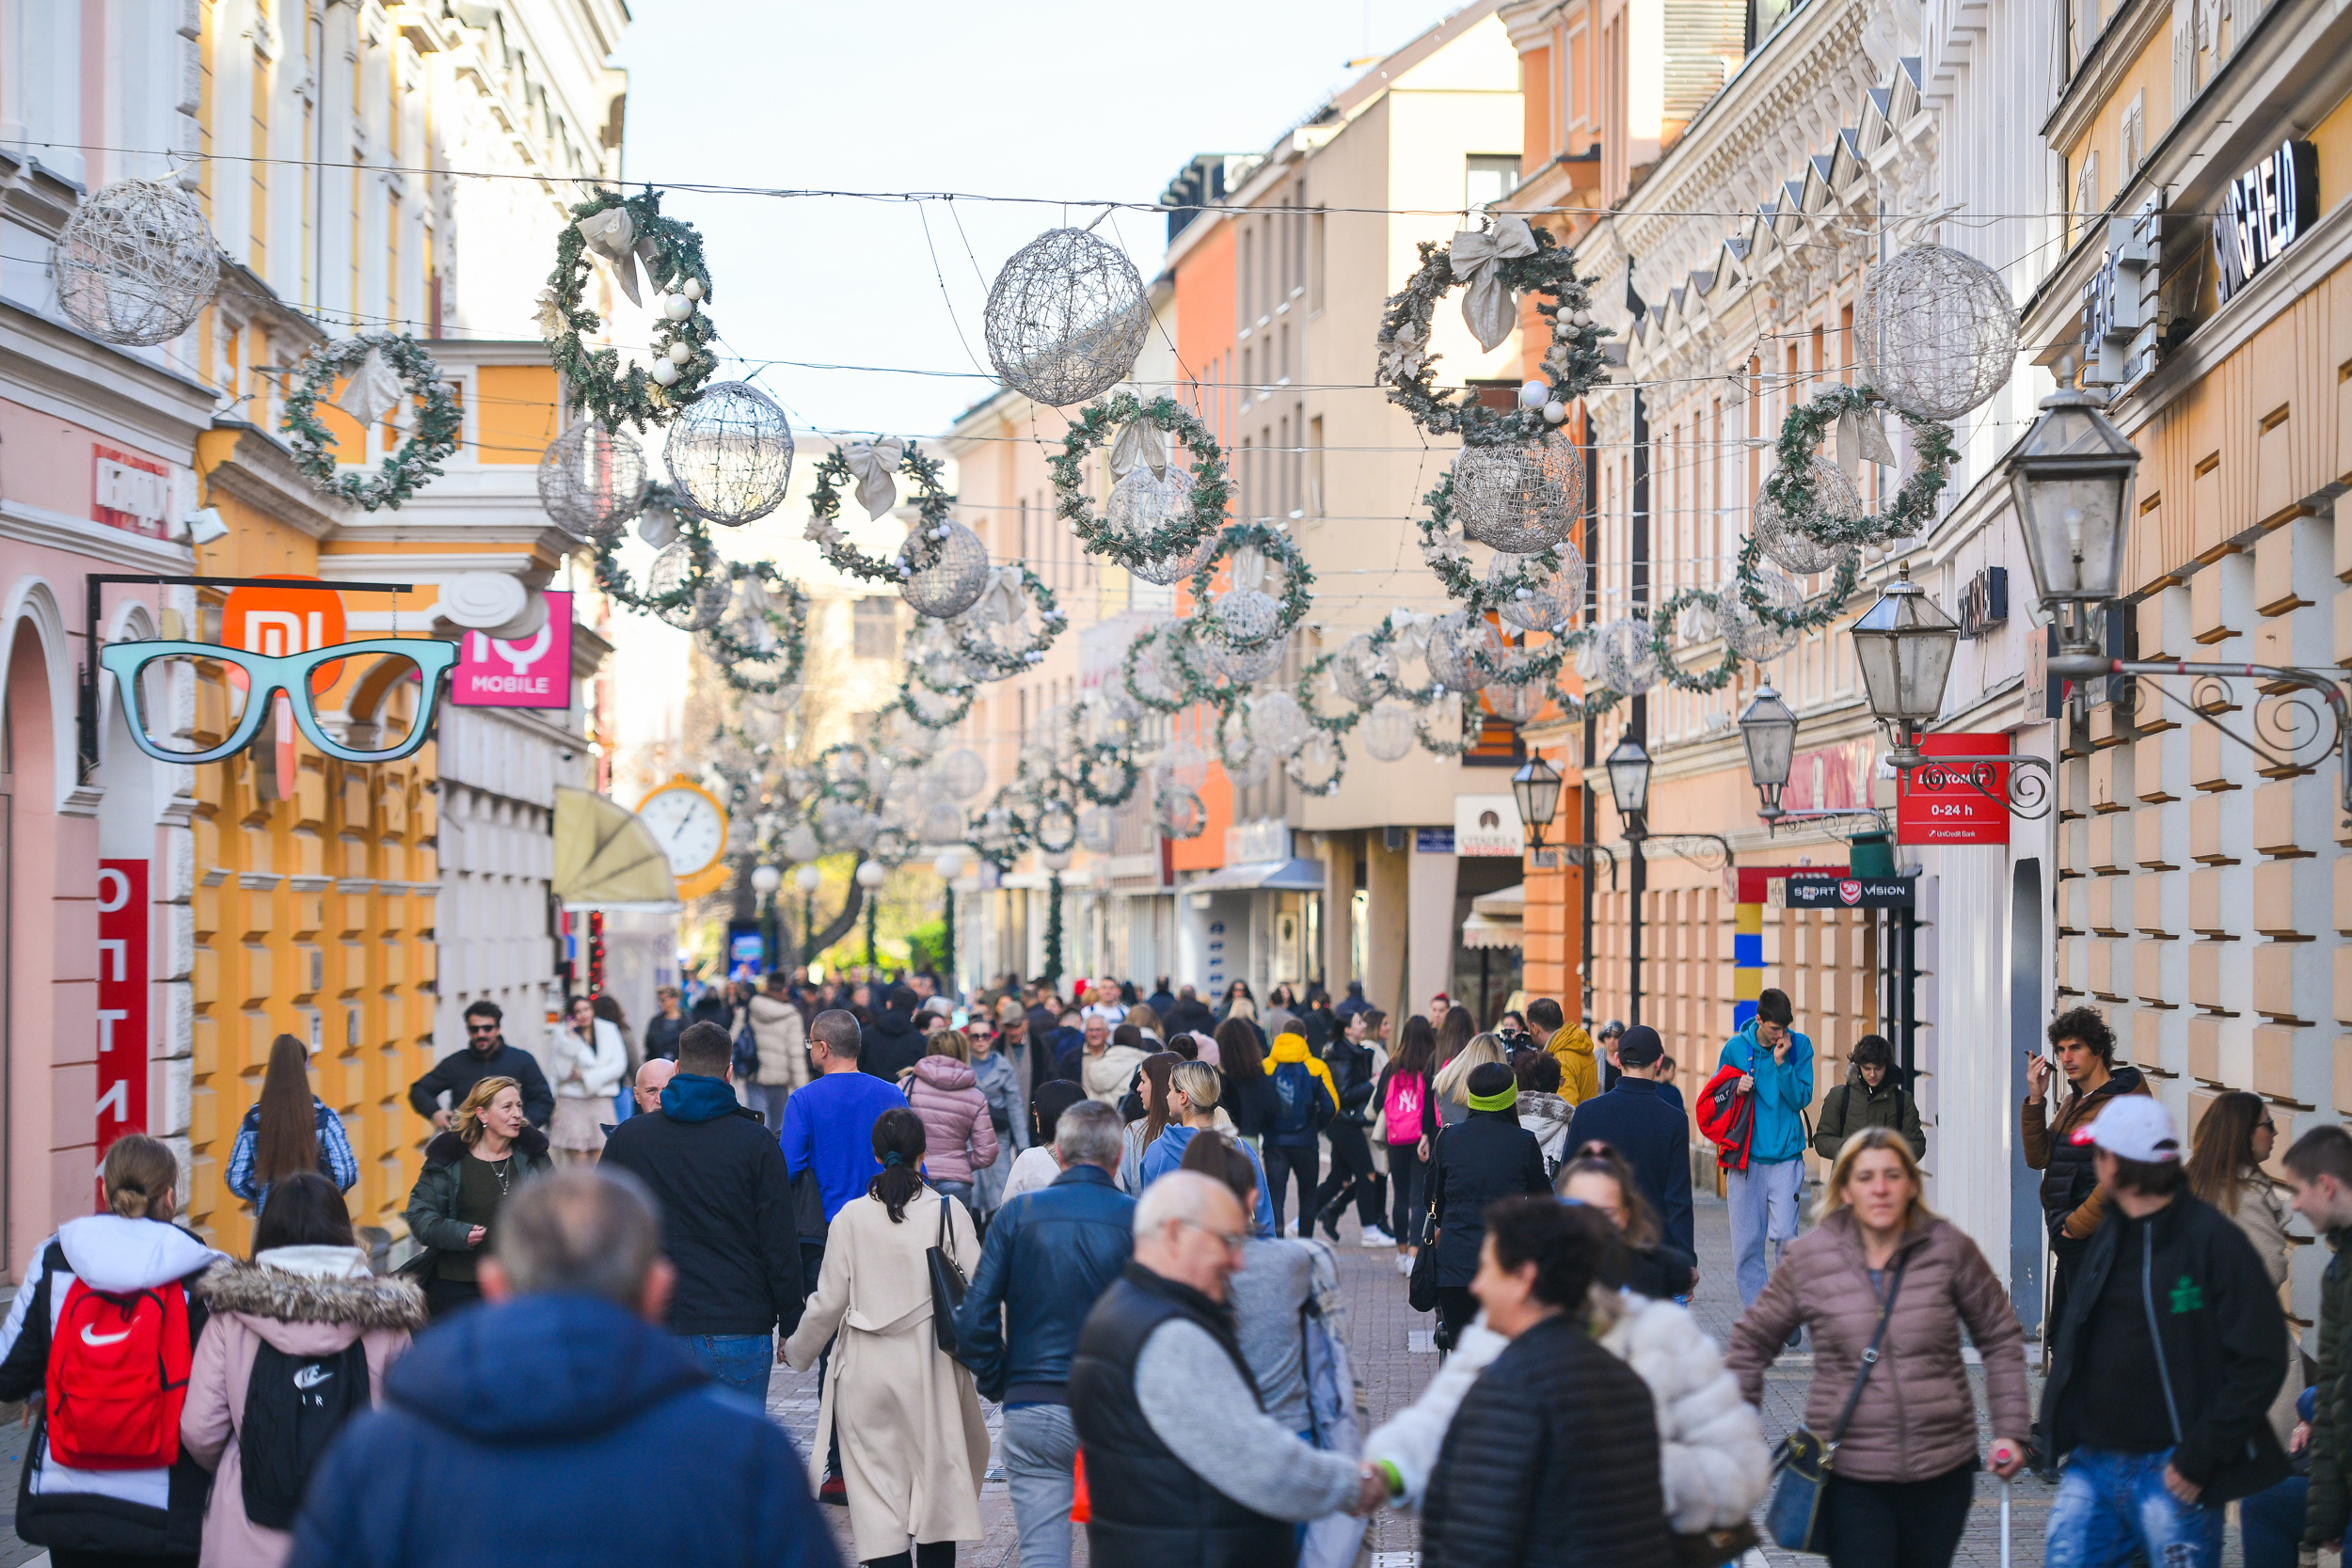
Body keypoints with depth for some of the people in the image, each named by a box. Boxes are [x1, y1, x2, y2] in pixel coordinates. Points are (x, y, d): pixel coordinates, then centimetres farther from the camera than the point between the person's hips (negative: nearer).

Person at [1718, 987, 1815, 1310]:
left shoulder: (1799, 1046, 2)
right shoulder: (1735, 1048, 3)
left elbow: (1801, 1098, -4)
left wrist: (1782, 1062, -14)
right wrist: (1736, 1089, -8)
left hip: (1786, 1156, -1)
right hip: (1746, 1158, 1)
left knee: (1784, 1235, -11)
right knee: (1746, 1241, 1)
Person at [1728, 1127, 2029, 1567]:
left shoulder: (1949, 1249, -1)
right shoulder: (1809, 1258, -2)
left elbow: (2000, 1336, 9)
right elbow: (1753, 1338, 9)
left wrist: (2010, 1428, 3)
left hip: (1942, 1467, 1)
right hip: (1850, 1474, -1)